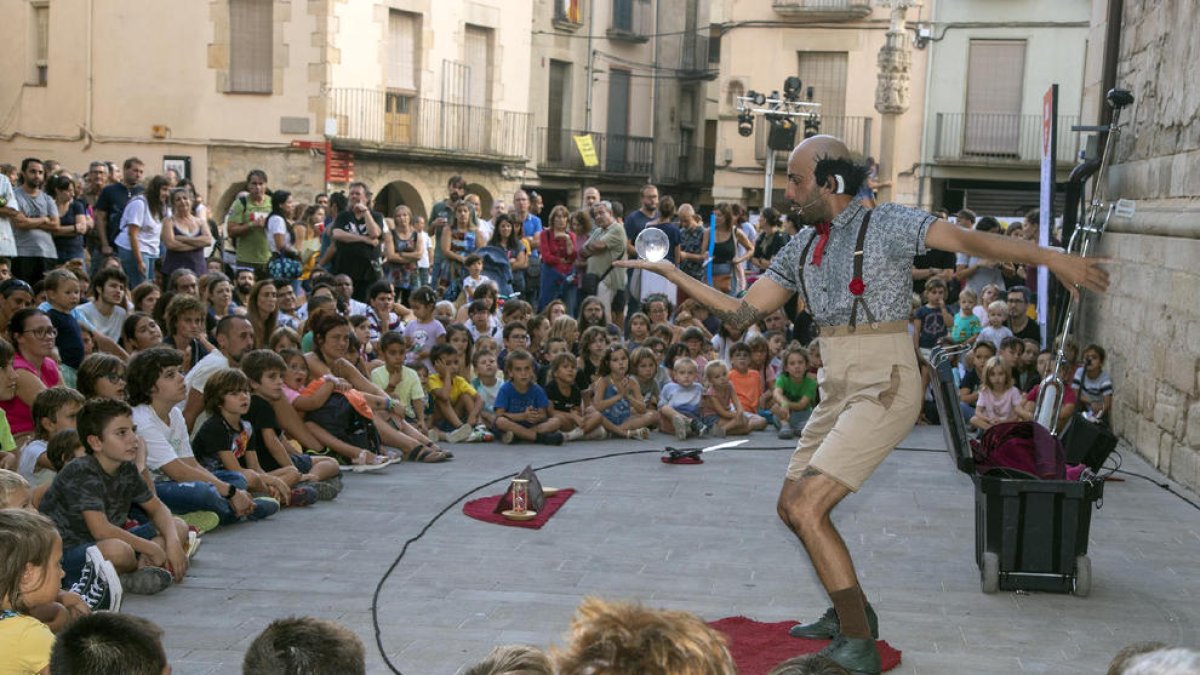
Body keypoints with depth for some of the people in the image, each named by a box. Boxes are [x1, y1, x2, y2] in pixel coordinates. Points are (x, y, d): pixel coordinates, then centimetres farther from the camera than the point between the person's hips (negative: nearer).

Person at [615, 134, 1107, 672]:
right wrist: (671, 272, 11)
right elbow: (742, 313, 13)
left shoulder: (887, 225, -9)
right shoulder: (802, 248, 11)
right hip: (839, 390, 8)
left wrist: (1047, 257, -35)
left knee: (807, 507, -17)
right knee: (791, 506, 15)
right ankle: (849, 611, 36)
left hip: (884, 388, -8)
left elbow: (967, 240, -22)